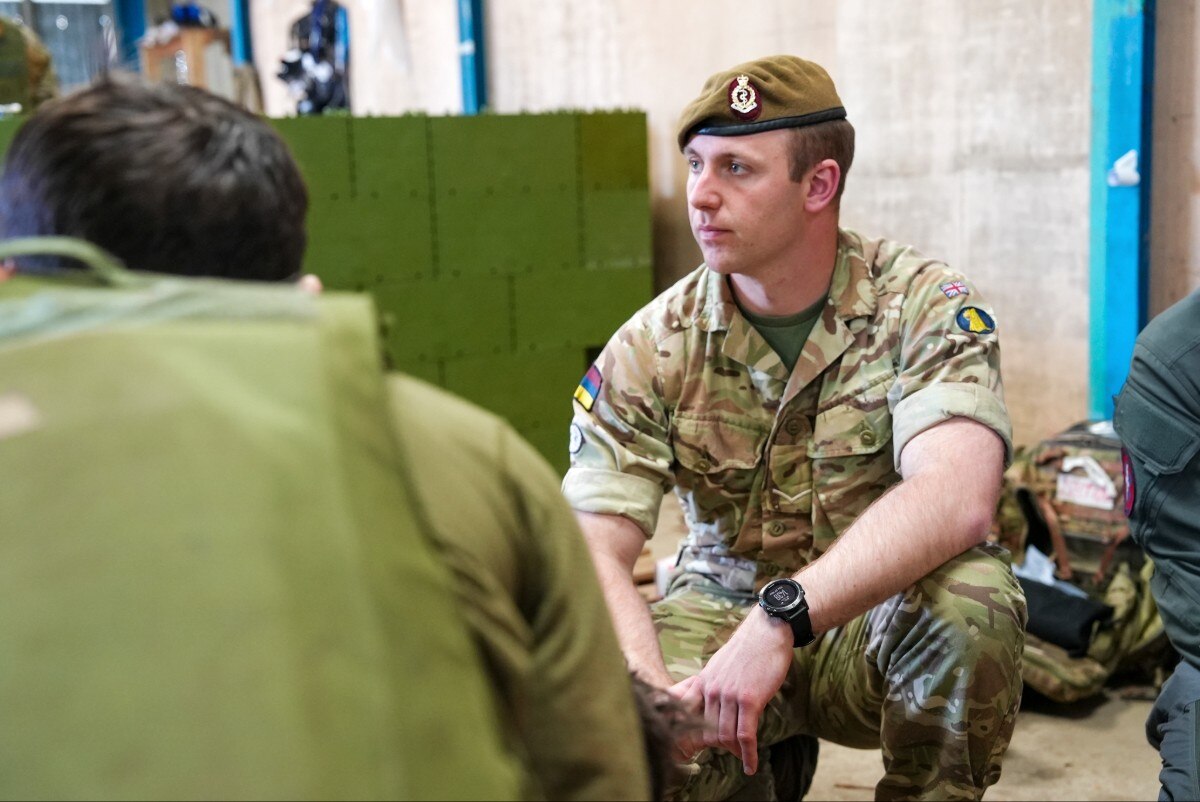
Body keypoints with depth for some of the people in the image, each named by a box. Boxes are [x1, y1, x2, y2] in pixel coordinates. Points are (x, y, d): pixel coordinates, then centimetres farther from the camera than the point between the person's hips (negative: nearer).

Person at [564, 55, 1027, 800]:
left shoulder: (925, 305, -14)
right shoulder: (651, 348, -8)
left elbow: (958, 499, -32)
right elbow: (590, 552, -15)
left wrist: (781, 621, -43)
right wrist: (655, 695, -34)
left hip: (884, 614, -1)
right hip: (724, 611, 1)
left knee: (972, 596, -34)